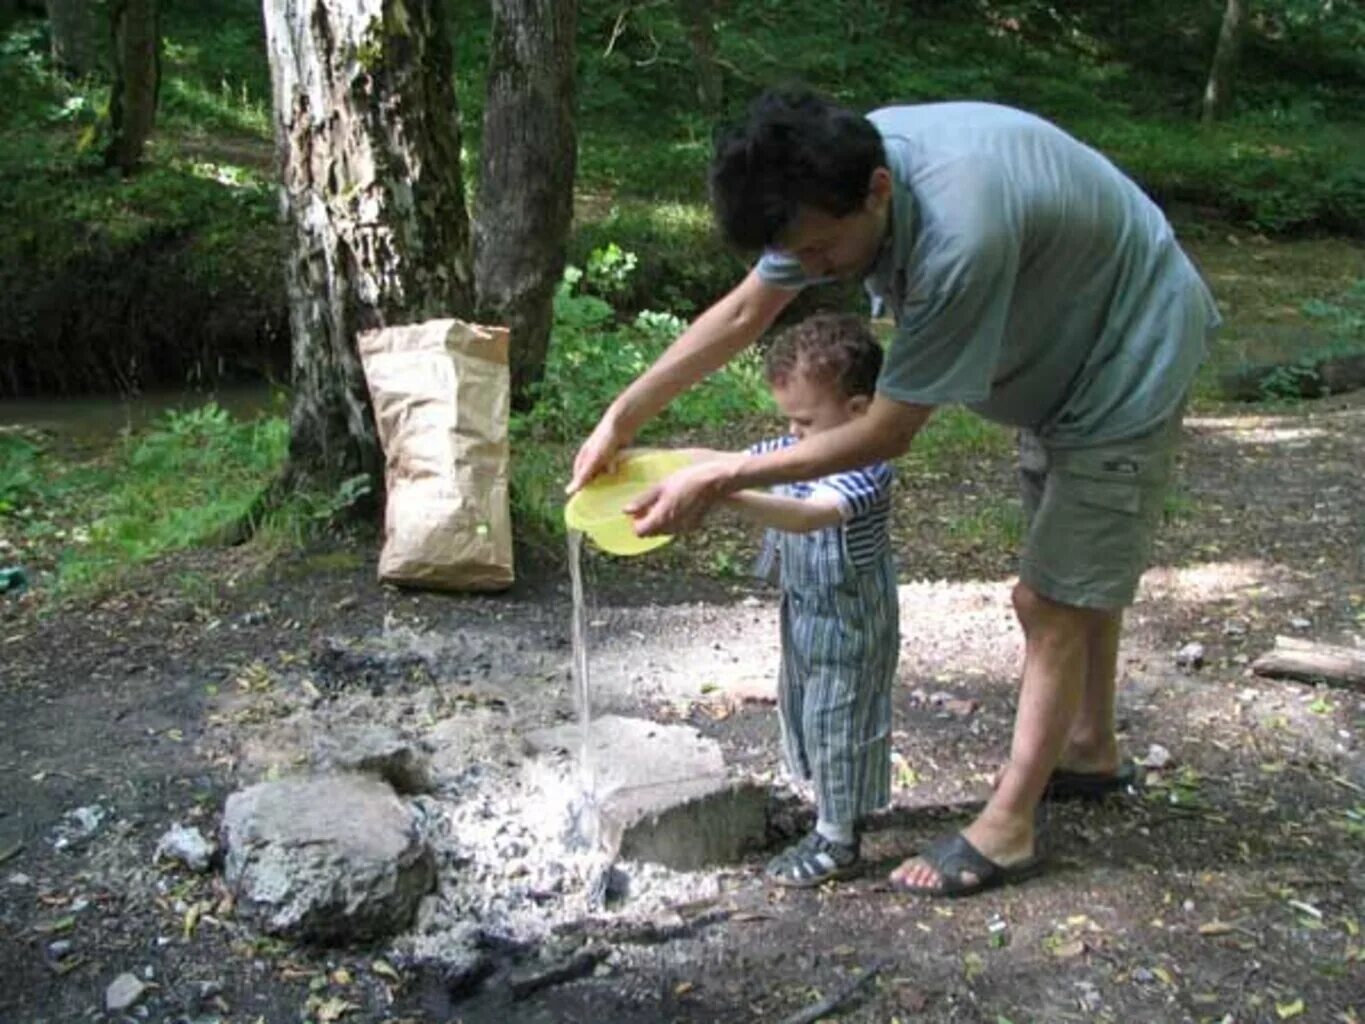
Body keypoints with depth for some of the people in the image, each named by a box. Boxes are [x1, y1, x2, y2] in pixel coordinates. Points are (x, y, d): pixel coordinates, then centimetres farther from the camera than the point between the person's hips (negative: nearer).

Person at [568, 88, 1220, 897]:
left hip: (1128, 359, -8)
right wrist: (621, 420, -11)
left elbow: (886, 435, -33)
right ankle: (1092, 749, 39)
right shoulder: (840, 173, -18)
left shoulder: (957, 237, -43)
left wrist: (719, 481, -30)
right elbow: (745, 310, -7)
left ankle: (1008, 829, 8)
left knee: (1053, 600, -5)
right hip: (1062, 349, 8)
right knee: (1079, 573, 20)